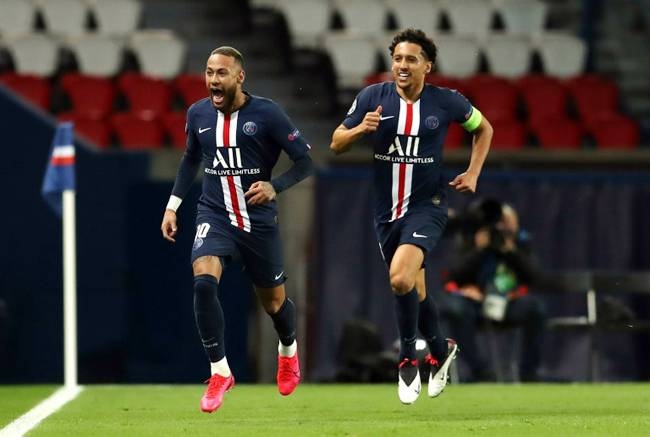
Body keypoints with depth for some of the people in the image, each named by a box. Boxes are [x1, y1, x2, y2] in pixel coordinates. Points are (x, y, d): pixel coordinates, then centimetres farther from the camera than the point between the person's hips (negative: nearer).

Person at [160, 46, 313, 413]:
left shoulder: (266, 114, -13)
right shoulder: (198, 114, 0)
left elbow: (305, 162, -8)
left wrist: (274, 187, -24)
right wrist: (173, 206, 15)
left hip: (259, 221, -2)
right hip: (215, 216, 2)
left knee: (274, 303, 12)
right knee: (203, 281, -26)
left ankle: (289, 349, 49)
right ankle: (220, 372, -15)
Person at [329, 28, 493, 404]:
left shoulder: (446, 101, -7)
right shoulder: (373, 97, -4)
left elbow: (483, 128, 12)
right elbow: (337, 144, -1)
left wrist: (473, 174, 2)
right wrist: (360, 129, -22)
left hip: (426, 206, -4)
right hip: (387, 210, 4)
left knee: (401, 278, -26)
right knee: (415, 290, 16)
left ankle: (408, 359, -6)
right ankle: (441, 351, 43)